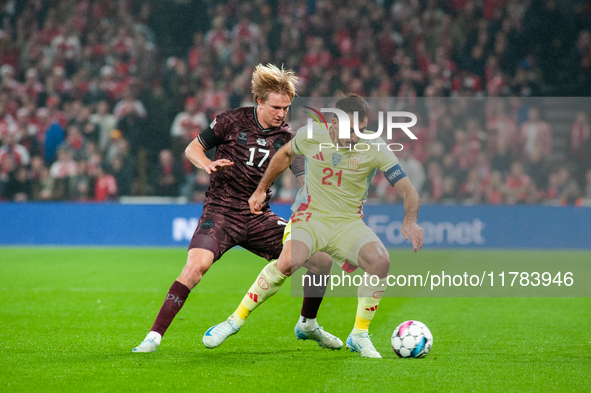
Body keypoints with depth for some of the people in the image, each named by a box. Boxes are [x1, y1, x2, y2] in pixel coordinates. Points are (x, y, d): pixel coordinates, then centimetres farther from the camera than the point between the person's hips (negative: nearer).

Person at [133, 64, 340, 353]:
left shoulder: (284, 137, 4)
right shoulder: (233, 121, -5)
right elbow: (192, 148, 2)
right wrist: (208, 164, -20)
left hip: (258, 216, 4)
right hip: (221, 210, -4)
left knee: (323, 259, -2)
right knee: (196, 265, -31)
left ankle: (308, 326, 22)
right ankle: (154, 336, -24)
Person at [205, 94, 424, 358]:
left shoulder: (374, 149, -11)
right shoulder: (311, 136, -7)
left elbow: (408, 190, -11)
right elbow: (285, 154, 16)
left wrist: (410, 221, -30)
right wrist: (261, 190, 19)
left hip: (349, 223, 1)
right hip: (311, 216, -1)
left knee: (380, 261, -29)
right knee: (288, 262, -32)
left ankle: (359, 336, -10)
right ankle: (236, 320, -13)